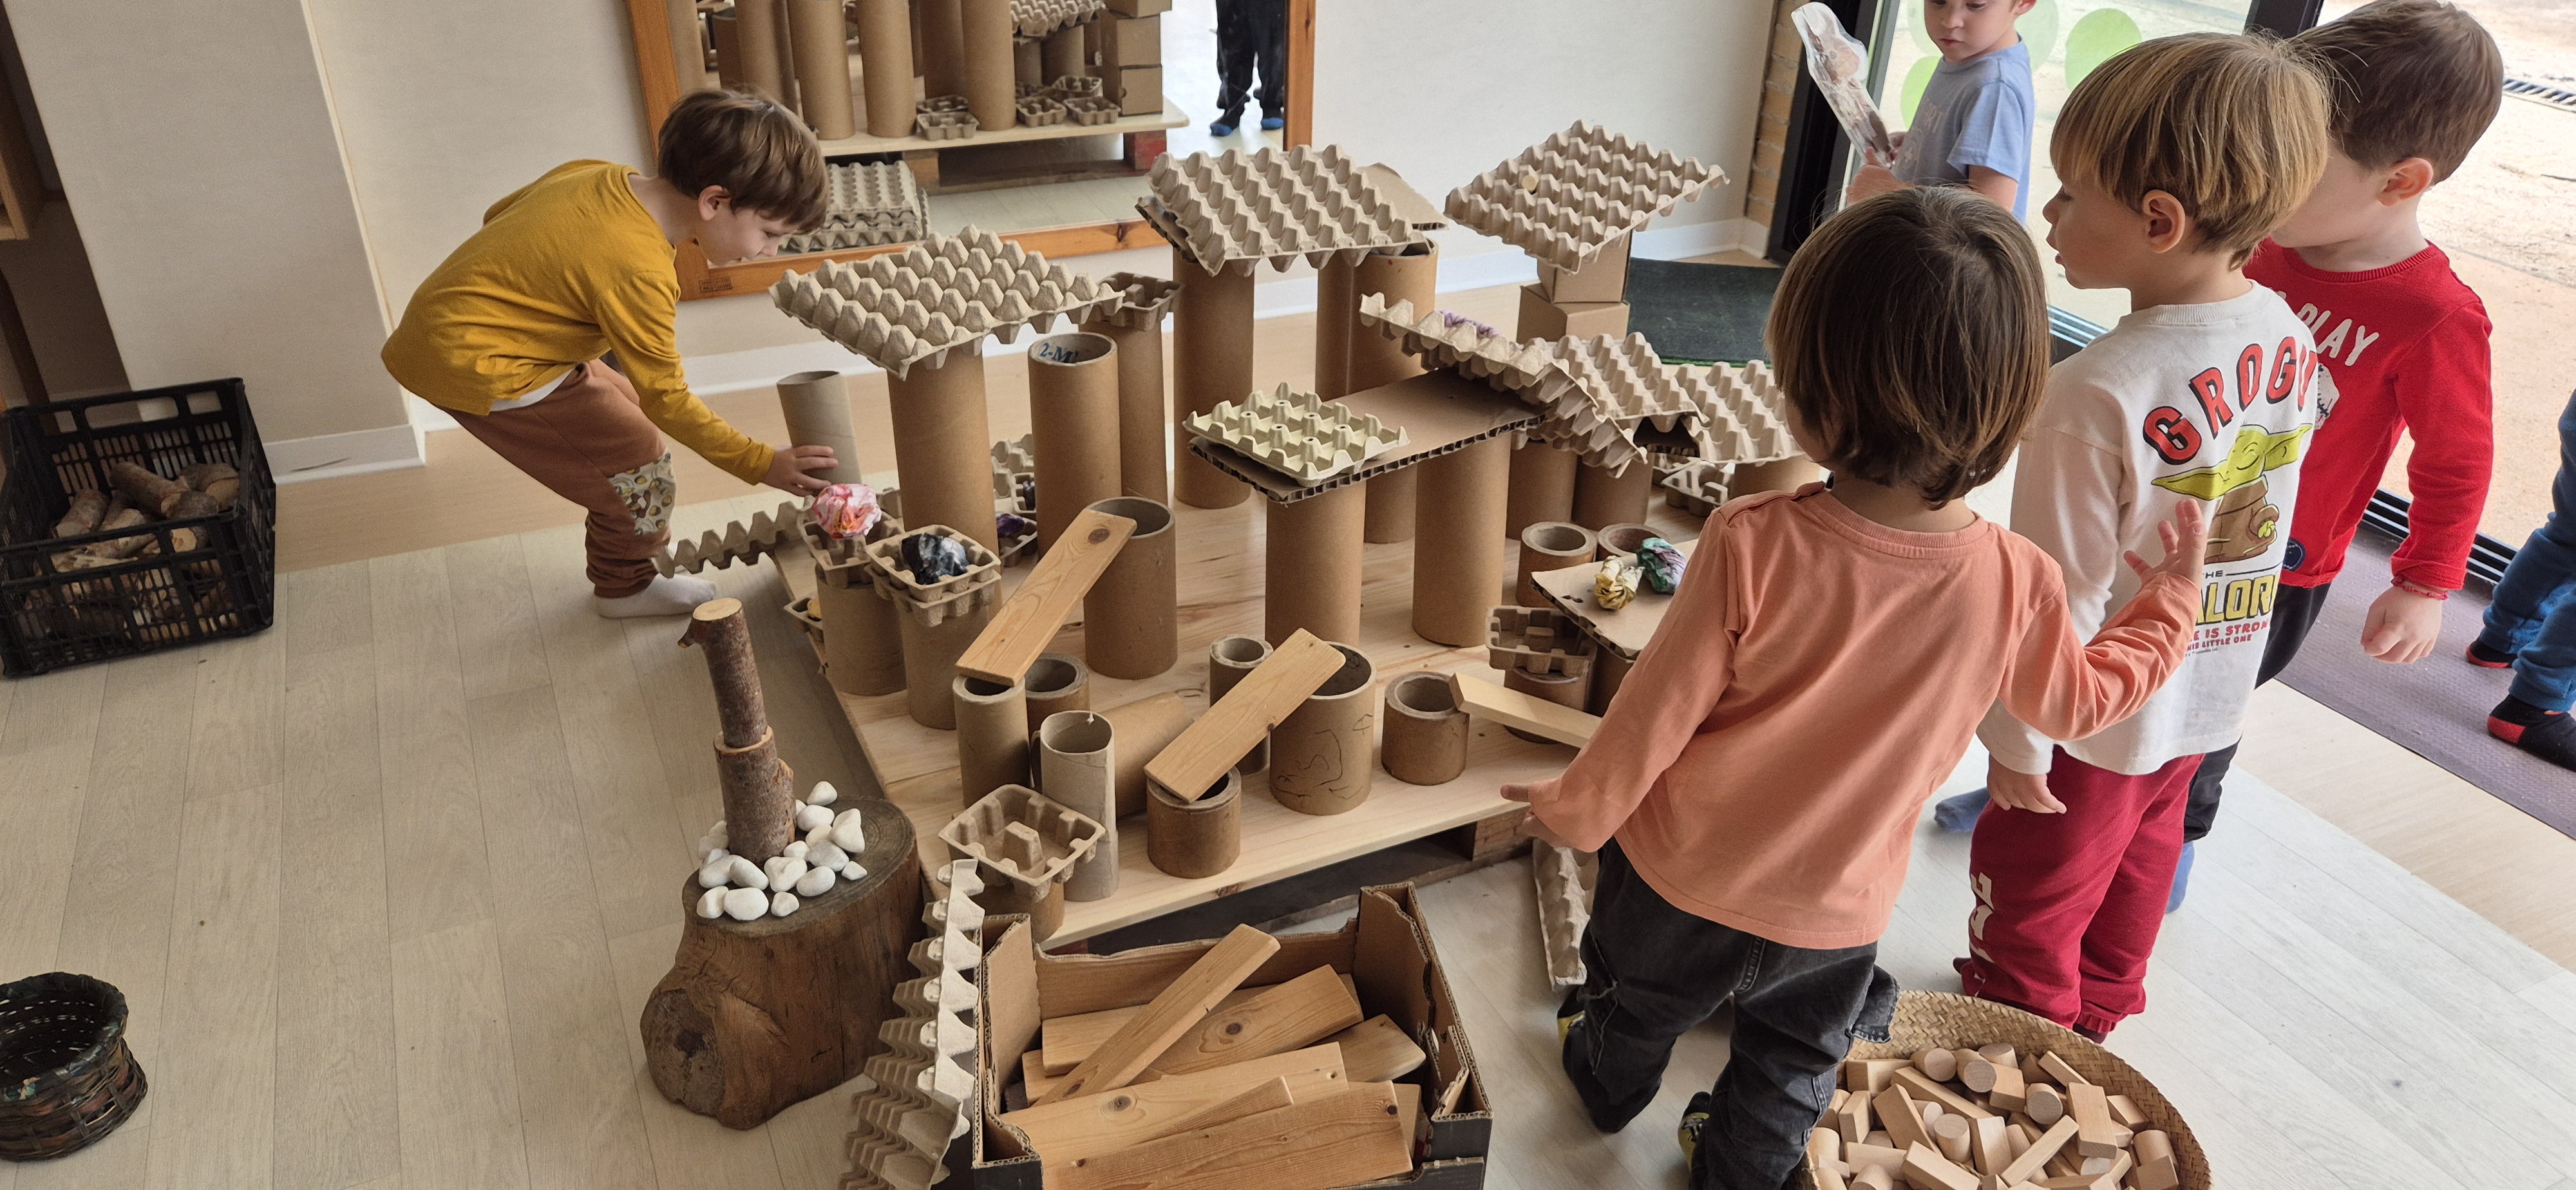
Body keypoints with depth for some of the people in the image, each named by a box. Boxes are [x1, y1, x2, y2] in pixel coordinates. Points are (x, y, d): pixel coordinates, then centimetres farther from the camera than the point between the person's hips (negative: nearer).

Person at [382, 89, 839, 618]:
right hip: (470, 366, -10)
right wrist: (760, 463, -13)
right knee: (636, 463, -3)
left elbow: (499, 215, 12)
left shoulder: (598, 175, -3)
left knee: (622, 401, 18)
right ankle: (628, 586, 22)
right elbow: (665, 397, -19)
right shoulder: (640, 271, -28)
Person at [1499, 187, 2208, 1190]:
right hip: (1840, 909, 2)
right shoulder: (2017, 584, -22)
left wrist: (1576, 809, -3)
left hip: (1684, 878, -1)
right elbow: (2083, 700, -1)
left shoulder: (1751, 545, -32)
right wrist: (2172, 597, 15)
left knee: (1639, 1002, 32)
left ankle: (1609, 1085, 58)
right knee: (1792, 1065, 31)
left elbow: (1658, 710, -21)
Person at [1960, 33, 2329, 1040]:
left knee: (2032, 898, 16)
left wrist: (2017, 740, -15)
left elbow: (2060, 595, -27)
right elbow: (2266, 512, 5)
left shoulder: (2094, 396, -34)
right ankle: (2101, 1007, 51)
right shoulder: (2289, 337, -9)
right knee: (2139, 855, 29)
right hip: (2208, 693, 8)